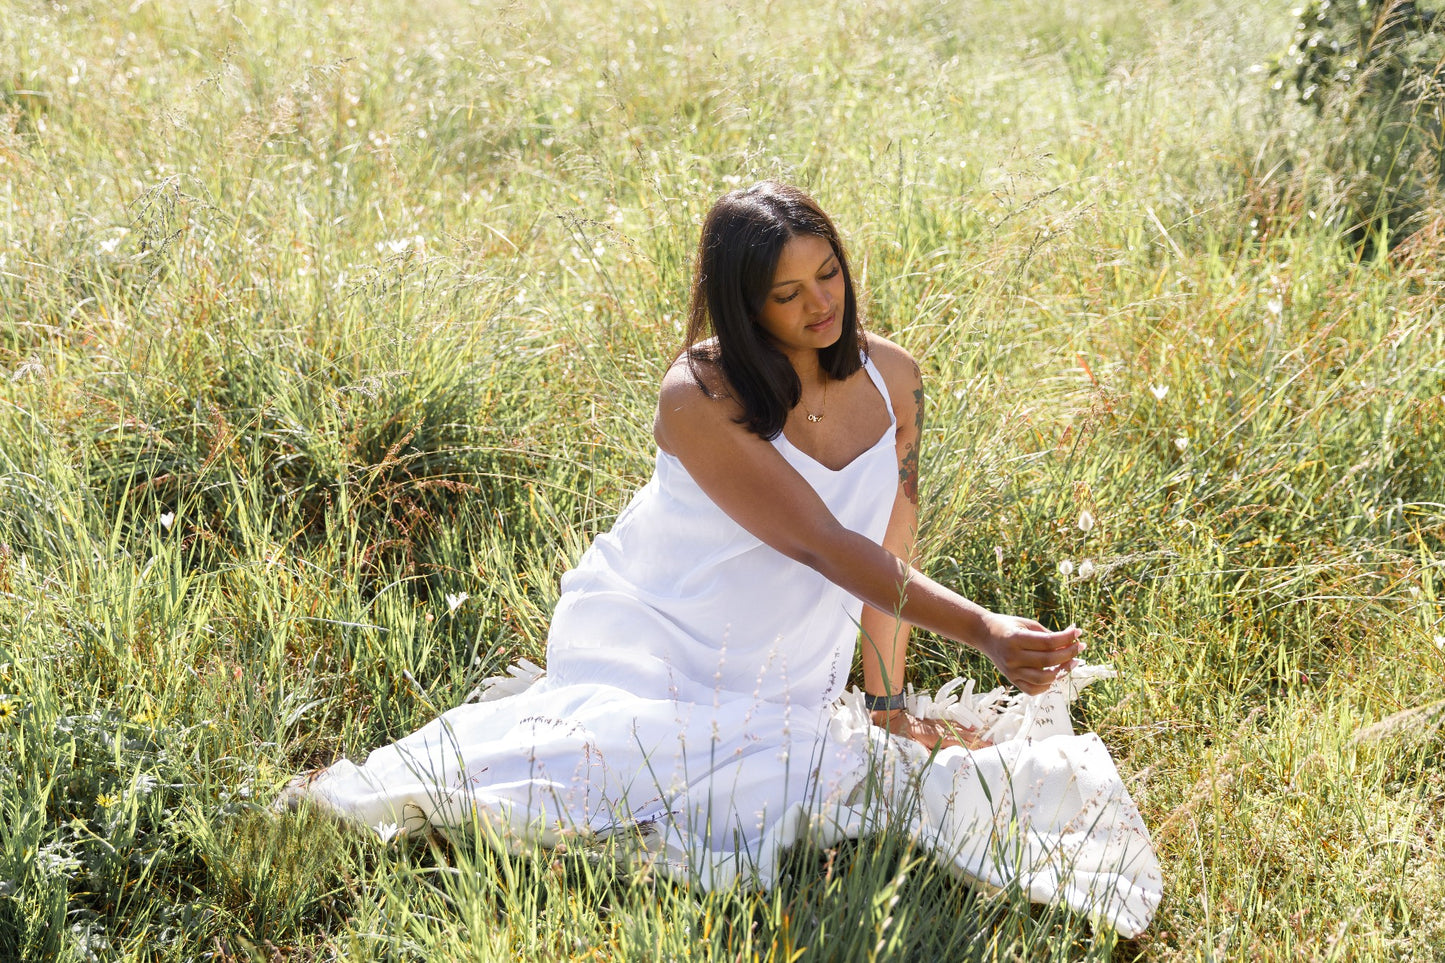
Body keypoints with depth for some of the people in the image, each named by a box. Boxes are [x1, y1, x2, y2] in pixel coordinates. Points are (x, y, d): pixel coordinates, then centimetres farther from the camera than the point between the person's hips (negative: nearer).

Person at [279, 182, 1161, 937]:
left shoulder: (890, 379, -4)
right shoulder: (700, 400, -22)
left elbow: (889, 550, 3)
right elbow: (823, 546, -28)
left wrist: (889, 701, -1)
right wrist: (980, 631, -34)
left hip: (783, 679, 5)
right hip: (648, 640, -5)